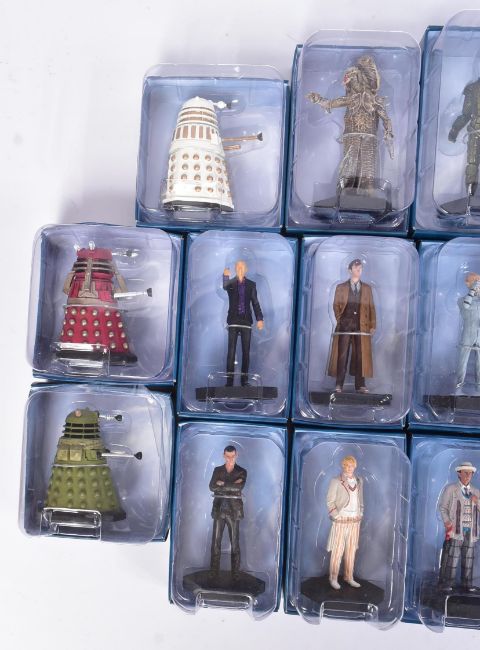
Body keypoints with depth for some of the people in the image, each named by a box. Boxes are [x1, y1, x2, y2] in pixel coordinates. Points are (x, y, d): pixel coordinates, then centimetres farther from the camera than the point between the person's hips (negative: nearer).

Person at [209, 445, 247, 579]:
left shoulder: (242, 472, 3)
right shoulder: (217, 470, 8)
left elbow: (239, 487, -15)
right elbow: (212, 487, -7)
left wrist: (223, 484, -10)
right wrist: (232, 486, -12)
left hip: (234, 511, -1)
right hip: (219, 510, 2)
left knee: (235, 543, 1)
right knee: (216, 542, 2)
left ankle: (236, 573, 7)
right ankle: (214, 572, 10)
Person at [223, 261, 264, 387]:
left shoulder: (251, 284, 8)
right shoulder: (231, 283, 5)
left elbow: (255, 302, 6)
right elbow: (224, 286, -19)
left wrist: (259, 319, -4)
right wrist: (226, 276, -39)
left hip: (246, 321, 1)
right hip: (233, 321, -1)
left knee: (246, 351, 3)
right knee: (231, 351, -3)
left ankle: (244, 379, 9)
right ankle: (229, 379, -1)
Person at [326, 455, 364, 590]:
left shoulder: (359, 481, 7)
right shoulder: (336, 481, -9)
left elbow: (361, 500, 16)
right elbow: (330, 501, -7)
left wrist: (360, 514, 8)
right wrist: (336, 516, -12)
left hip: (355, 521, 5)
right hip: (341, 520, -5)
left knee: (351, 550, 10)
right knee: (337, 550, 0)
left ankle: (349, 577, 21)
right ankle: (333, 578, 10)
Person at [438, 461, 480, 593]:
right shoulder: (450, 488, 6)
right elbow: (442, 507, 3)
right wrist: (447, 522, -11)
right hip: (455, 529, -4)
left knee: (468, 558, 4)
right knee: (451, 557, -7)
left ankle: (467, 584, 12)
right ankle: (446, 584, -2)